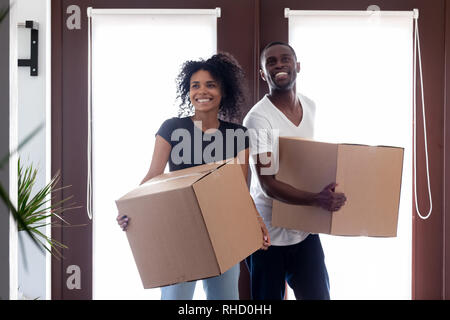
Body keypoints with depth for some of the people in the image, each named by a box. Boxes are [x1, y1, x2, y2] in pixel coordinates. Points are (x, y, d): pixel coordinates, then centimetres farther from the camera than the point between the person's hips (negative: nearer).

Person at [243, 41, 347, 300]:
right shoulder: (258, 119, -17)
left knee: (319, 295, 9)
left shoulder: (310, 107, 5)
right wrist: (317, 200, -35)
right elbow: (267, 184, -23)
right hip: (268, 233, -6)